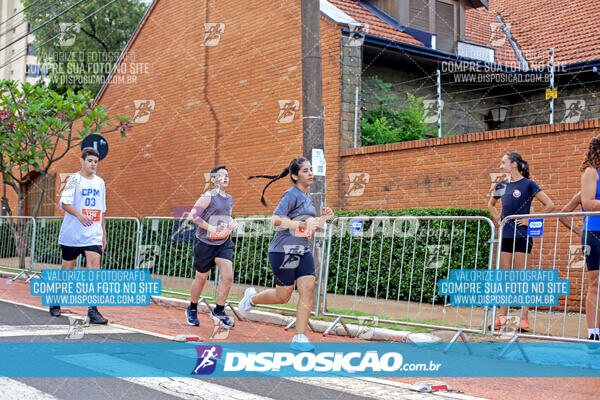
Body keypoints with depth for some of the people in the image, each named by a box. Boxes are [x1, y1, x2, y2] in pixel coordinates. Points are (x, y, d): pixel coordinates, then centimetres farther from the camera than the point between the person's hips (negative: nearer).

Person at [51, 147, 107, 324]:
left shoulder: (100, 182, 12)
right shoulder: (74, 179, -3)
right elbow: (64, 202, -16)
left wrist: (104, 234, 18)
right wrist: (79, 215, -33)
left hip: (93, 234, 3)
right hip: (72, 233, -3)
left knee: (94, 266, -12)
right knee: (67, 268, 8)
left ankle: (93, 310, -13)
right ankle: (55, 302, 30)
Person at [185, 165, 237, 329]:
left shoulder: (229, 199, 9)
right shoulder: (208, 197, -12)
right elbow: (192, 216, -17)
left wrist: (232, 222, 5)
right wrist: (211, 227, -23)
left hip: (223, 243, 5)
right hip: (205, 242, -5)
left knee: (228, 276, -9)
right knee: (201, 278, 8)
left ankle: (219, 311, 6)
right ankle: (192, 310, 30)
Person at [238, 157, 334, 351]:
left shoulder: (307, 197, 15)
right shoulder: (292, 194, -12)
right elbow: (276, 220, -23)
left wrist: (322, 219, 5)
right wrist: (303, 223, -29)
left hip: (302, 251, 7)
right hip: (283, 250, -7)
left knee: (308, 289, -9)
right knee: (283, 296, 1)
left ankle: (299, 338, -6)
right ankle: (251, 298, 32)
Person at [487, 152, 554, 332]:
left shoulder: (528, 184, -6)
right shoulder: (502, 185, 11)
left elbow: (550, 205, -10)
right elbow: (490, 204, 30)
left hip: (521, 235, -6)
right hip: (505, 235, 6)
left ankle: (524, 318, 2)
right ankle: (502, 316, 12)